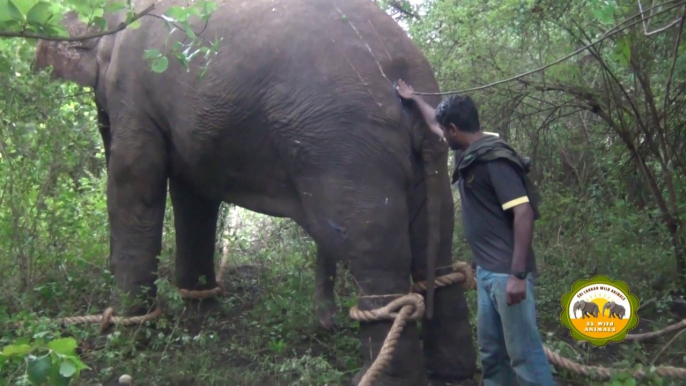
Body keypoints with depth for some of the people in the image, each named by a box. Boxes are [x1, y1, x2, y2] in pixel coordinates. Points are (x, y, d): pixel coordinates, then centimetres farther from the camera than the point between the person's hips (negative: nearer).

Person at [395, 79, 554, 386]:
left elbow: (524, 213, -22)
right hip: (487, 270, 10)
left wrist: (518, 274, -25)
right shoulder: (472, 153, 11)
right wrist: (414, 99, 41)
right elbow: (435, 124, 31)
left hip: (507, 272, -10)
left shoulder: (494, 159, -16)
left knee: (524, 353, -6)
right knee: (491, 351, 15)